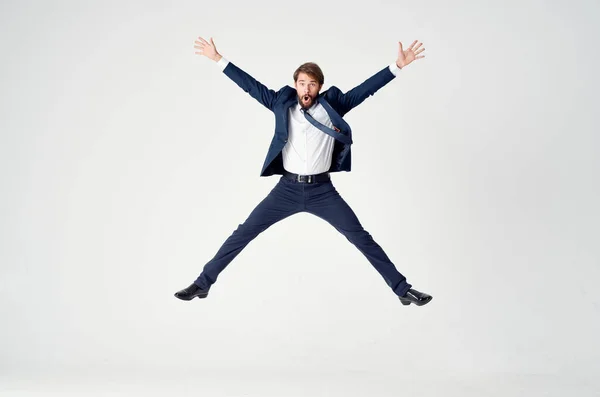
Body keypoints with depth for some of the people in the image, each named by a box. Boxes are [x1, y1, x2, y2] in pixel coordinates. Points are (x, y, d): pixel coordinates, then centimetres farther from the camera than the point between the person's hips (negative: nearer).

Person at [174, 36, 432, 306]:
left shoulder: (332, 105, 0)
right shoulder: (282, 103, 2)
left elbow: (364, 89, -1)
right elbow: (251, 85, 4)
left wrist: (397, 66, -8)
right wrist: (218, 59, 3)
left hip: (322, 190, -1)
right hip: (287, 189, 1)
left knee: (362, 238, 0)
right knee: (242, 234, 0)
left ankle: (402, 288, 10)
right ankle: (203, 283, 12)